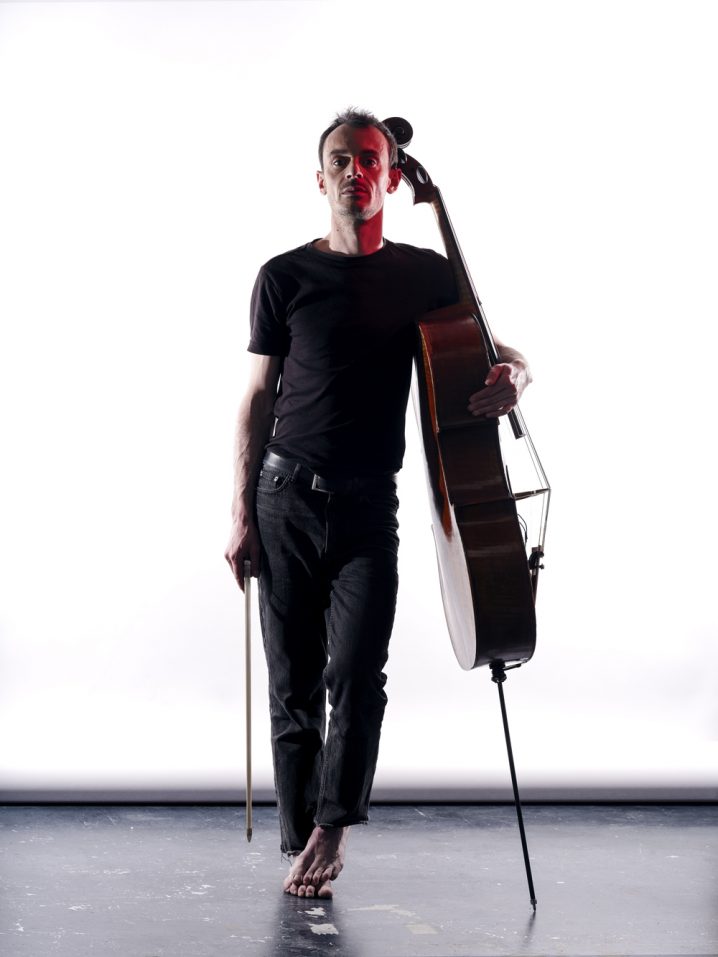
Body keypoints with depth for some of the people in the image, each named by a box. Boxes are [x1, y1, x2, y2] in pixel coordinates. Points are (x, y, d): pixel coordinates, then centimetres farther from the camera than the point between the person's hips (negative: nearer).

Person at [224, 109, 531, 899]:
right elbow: (257, 399, 6)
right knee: (293, 684, 5)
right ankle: (301, 844, 17)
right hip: (286, 500, 0)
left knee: (356, 674, -12)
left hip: (368, 506, 0)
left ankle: (330, 831, 6)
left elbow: (503, 356, 14)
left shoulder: (426, 276, 7)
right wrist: (241, 515, 0)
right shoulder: (286, 276, 5)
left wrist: (511, 376, -12)